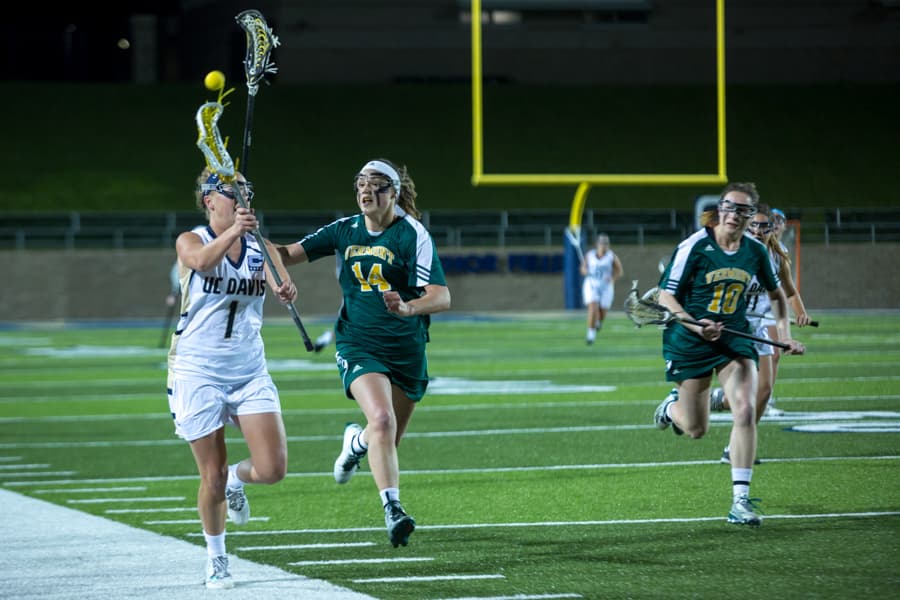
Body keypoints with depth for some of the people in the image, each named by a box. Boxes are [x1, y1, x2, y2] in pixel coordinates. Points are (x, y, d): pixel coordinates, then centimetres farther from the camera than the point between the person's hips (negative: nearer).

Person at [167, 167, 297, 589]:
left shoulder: (260, 247, 6)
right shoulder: (191, 241, -4)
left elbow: (282, 287, -11)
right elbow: (202, 261, -28)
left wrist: (286, 291, -35)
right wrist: (232, 231, -45)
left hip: (250, 371, 3)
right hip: (198, 373, -3)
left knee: (272, 470, -9)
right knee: (212, 478, -1)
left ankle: (236, 479, 26)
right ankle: (215, 558, 21)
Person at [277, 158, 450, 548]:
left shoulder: (412, 234, -11)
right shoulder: (346, 230, 2)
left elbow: (441, 297, -18)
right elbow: (290, 254, 5)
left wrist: (408, 307, -39)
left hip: (407, 350, 0)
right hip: (358, 345, 0)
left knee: (388, 440, 13)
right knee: (382, 419, -26)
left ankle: (356, 441, 49)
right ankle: (392, 509, -26)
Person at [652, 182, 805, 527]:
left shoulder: (756, 252, -1)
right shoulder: (694, 247, -14)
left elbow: (776, 294, 17)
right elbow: (666, 296, -11)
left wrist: (785, 335, 7)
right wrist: (696, 326, -26)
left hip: (735, 341, 3)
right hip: (689, 344, -3)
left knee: (745, 412, -20)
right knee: (696, 430, 5)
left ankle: (740, 499, -14)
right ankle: (673, 405, 44)